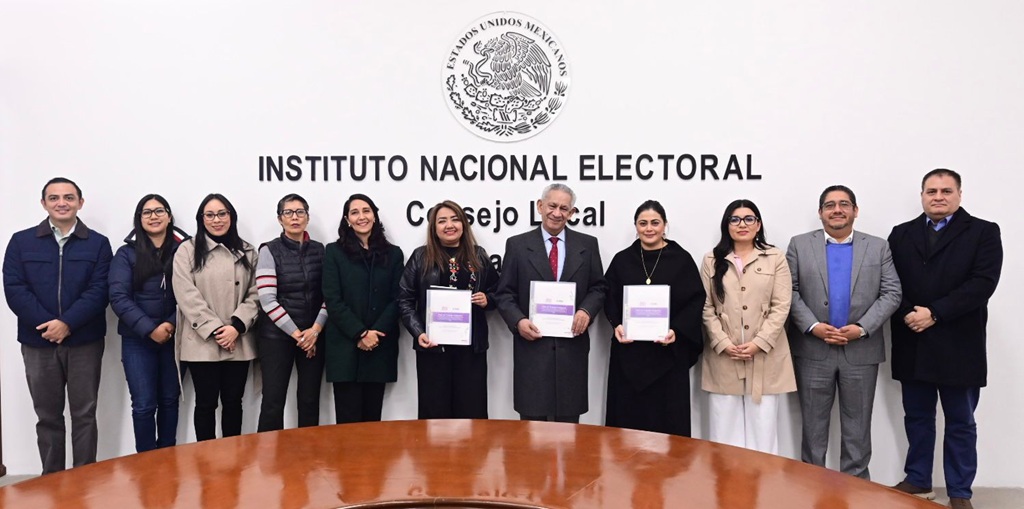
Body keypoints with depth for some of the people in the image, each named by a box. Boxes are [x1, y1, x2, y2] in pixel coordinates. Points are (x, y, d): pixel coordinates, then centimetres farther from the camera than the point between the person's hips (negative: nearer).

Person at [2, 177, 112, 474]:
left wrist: (67, 323, -18)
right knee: (47, 416, 11)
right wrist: (47, 324, -15)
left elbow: (99, 291, -6)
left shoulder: (98, 244, 3)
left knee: (84, 415, 5)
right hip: (38, 343, 1)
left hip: (84, 342, -1)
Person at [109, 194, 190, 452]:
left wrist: (172, 324, -16)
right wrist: (149, 329, -15)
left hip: (174, 338, 1)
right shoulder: (127, 253, 2)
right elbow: (118, 297, -6)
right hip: (138, 339, -1)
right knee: (144, 404, -1)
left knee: (169, 400, 11)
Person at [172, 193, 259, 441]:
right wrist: (214, 329, -14)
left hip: (238, 343, 3)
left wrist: (237, 326, -11)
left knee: (233, 401, 10)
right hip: (202, 343, -2)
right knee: (206, 403, 4)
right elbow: (187, 296, -8)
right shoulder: (187, 250, 1)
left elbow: (254, 294, 4)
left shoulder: (247, 252, 10)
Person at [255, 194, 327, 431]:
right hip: (277, 335, -3)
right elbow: (267, 300, -10)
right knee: (273, 401, -3)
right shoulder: (270, 251, -3)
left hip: (313, 335, 3)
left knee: (310, 401, 6)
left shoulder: (320, 250, 7)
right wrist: (296, 333, -12)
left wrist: (315, 329, -10)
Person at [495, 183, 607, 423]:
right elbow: (505, 294, 3)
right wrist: (518, 321, -13)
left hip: (572, 344, 1)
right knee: (532, 419, 4)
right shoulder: (517, 245, 4)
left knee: (568, 420, 7)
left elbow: (599, 287, 10)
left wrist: (586, 311, -10)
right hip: (532, 343, -1)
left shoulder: (587, 244, 8)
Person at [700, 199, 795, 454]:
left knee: (763, 428, 3)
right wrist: (724, 343, -9)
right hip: (724, 357, 1)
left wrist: (758, 343, -11)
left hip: (764, 356, -1)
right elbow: (706, 308, 3)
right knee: (725, 430, 4)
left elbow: (781, 307, -1)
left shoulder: (775, 258, 5)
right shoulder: (712, 260, 9)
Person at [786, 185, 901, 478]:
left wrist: (862, 328, -12)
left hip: (861, 351, 1)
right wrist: (812, 326, -13)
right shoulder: (799, 245, 4)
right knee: (813, 424, 8)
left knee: (857, 425, 9)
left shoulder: (878, 247, 6)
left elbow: (892, 293, 1)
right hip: (812, 350, 0)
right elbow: (790, 291, 0)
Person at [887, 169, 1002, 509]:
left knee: (960, 423, 8)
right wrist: (907, 314, -14)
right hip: (912, 344, 3)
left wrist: (934, 313, -17)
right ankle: (918, 481, 27)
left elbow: (982, 283, -13)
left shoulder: (983, 232, -1)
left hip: (958, 345, -3)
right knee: (917, 417, 14)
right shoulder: (901, 234, 9)